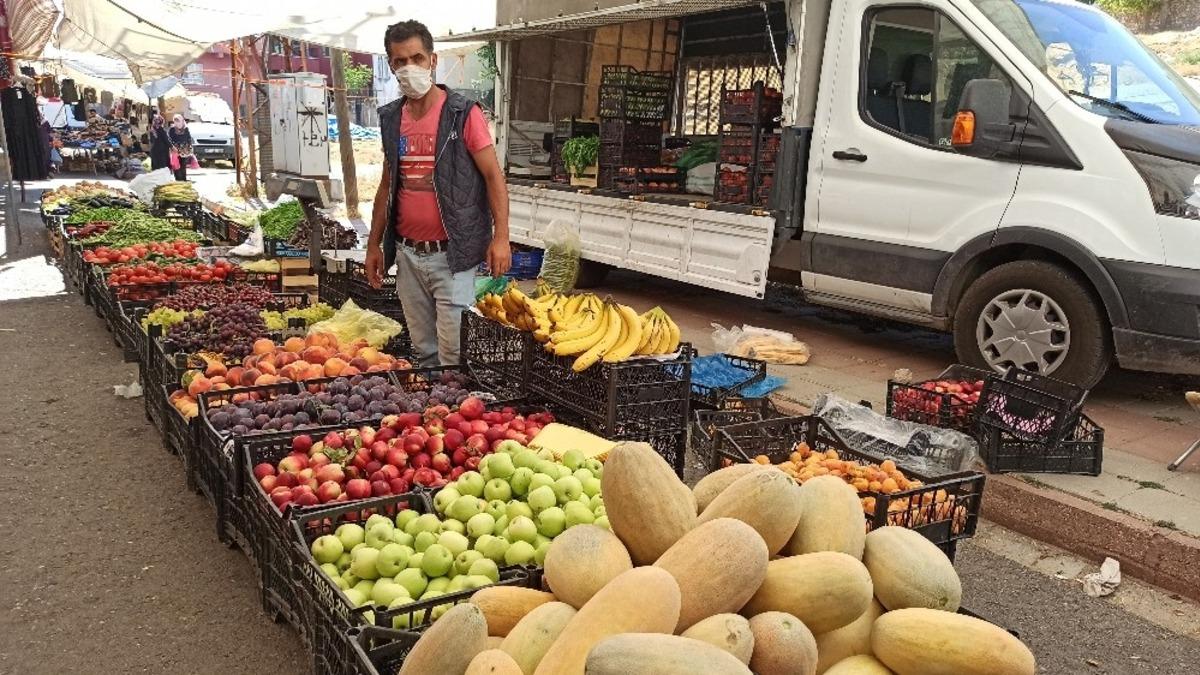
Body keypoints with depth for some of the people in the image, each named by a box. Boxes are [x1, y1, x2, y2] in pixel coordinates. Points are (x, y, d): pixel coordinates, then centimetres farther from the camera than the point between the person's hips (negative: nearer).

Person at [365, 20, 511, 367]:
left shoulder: (463, 113, -8)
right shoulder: (391, 118, 9)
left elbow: (493, 176, -9)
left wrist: (500, 237, -19)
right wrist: (374, 244, 16)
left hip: (451, 254, -5)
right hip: (407, 254, 5)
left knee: (455, 355, -3)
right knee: (423, 350, 14)